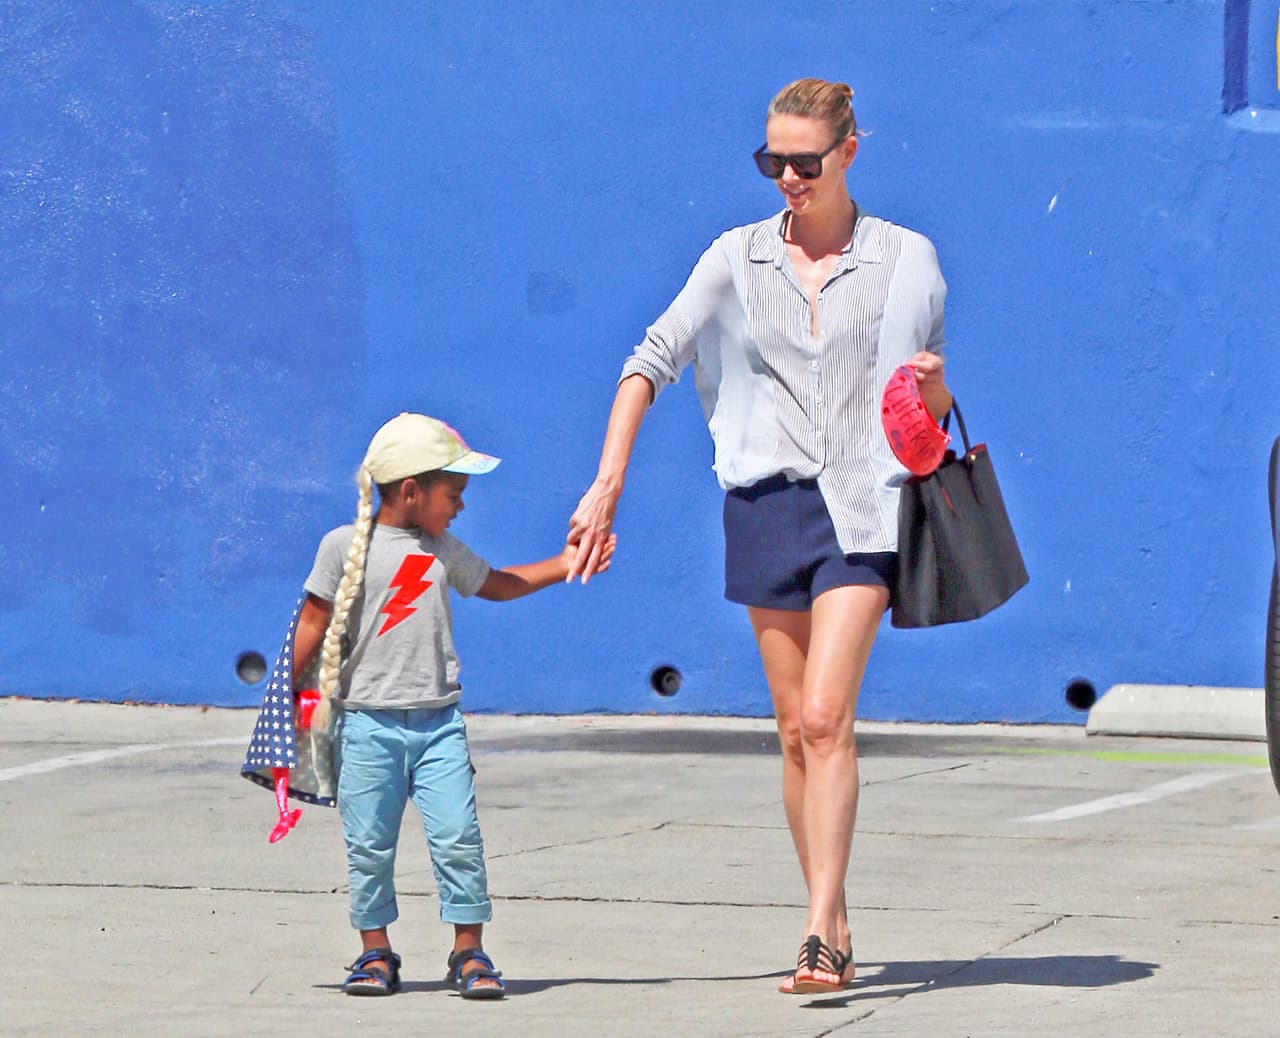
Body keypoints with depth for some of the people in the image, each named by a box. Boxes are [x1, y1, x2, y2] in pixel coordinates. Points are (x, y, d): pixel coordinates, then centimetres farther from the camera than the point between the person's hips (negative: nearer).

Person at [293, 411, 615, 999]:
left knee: (458, 837, -5)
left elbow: (495, 585, 28)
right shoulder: (346, 546, -2)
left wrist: (564, 565, 24)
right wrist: (292, 694, -2)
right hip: (368, 722, -3)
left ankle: (469, 952, 3)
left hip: (439, 722, 3)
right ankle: (375, 953, 14)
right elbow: (314, 621, 0)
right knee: (369, 845, 2)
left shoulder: (442, 550, 12)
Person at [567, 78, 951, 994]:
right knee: (796, 728, 5)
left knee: (826, 716, -16)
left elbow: (931, 408, 11)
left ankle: (821, 933, -18)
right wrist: (608, 485, 0)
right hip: (767, 501, 3)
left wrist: (930, 385, -12)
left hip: (861, 505, -3)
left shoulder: (903, 259, 4)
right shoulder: (738, 258, 7)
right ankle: (835, 928, 15)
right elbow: (651, 361, 7)